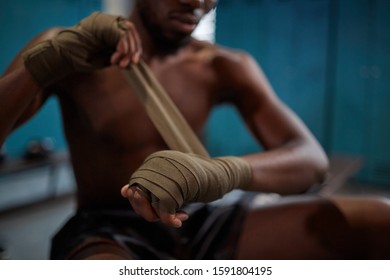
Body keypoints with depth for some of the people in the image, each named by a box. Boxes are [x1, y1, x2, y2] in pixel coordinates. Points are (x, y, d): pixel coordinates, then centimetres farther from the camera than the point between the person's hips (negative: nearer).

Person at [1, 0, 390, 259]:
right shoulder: (62, 48, -3)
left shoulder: (226, 68, 3)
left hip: (197, 226, 4)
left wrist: (221, 171, -32)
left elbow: (311, 158, -9)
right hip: (106, 234, -3)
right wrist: (46, 63, -26)